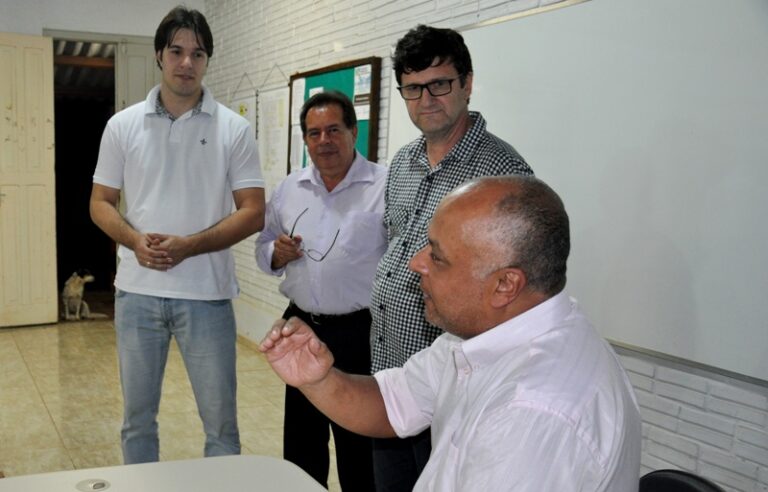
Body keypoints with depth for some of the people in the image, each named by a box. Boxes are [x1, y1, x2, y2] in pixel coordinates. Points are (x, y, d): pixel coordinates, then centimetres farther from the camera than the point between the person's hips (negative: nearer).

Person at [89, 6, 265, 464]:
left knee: (221, 419, 7)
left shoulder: (234, 129, -3)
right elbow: (101, 202, 7)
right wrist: (136, 241, -13)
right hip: (137, 291, 3)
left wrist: (188, 246, -18)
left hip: (206, 293, -2)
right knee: (138, 415, 16)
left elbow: (253, 213, -6)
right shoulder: (123, 126, 4)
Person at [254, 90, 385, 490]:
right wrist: (275, 254, -5)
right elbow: (263, 249, 17)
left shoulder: (385, 186, -9)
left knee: (359, 446, 10)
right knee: (300, 443, 20)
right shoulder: (288, 189, 8)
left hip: (360, 333, -5)